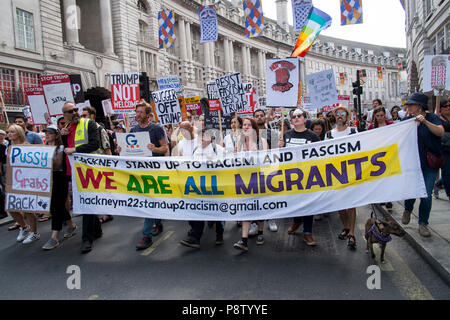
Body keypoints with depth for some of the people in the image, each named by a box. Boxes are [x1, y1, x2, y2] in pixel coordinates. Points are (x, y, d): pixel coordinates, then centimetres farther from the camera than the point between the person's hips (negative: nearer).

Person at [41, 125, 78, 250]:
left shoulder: (60, 148, -6)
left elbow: (57, 165, -14)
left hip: (59, 179, -7)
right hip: (48, 178, 7)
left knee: (57, 206, -8)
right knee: (57, 205, 13)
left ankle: (54, 237, -8)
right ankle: (72, 226, 32)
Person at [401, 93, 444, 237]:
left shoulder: (432, 118, -3)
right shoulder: (405, 120, 4)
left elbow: (441, 132, -20)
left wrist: (425, 122, -31)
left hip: (429, 164, -1)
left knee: (426, 195, -1)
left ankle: (423, 223, 16)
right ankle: (408, 210, 34)